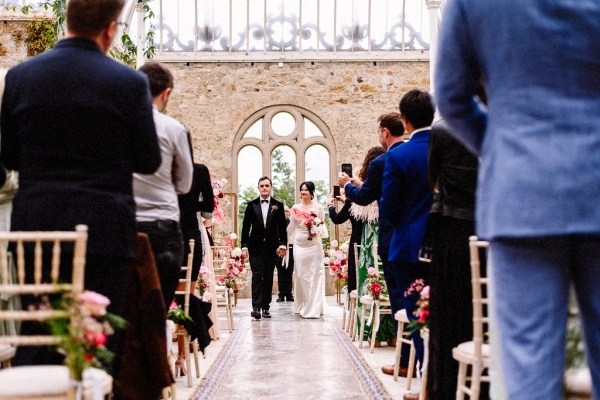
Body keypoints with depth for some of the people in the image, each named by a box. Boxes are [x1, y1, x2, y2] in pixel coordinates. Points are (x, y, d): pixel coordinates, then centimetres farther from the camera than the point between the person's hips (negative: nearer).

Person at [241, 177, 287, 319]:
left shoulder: (278, 205, 6)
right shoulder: (251, 205, 5)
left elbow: (282, 227, 5)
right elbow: (245, 227, 4)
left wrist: (282, 244, -5)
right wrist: (244, 246, -2)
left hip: (271, 247, 1)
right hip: (255, 247, -1)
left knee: (268, 278, 5)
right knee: (257, 276, -9)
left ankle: (265, 307, 10)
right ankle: (256, 307, -14)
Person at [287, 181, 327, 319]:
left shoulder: (318, 207, 2)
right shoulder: (295, 208, 8)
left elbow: (323, 225, 5)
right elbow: (291, 226, 13)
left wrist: (318, 232, -10)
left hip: (314, 244, -2)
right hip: (299, 244, 2)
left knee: (315, 275, -3)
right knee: (300, 275, 3)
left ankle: (314, 308, -1)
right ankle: (302, 306, 13)